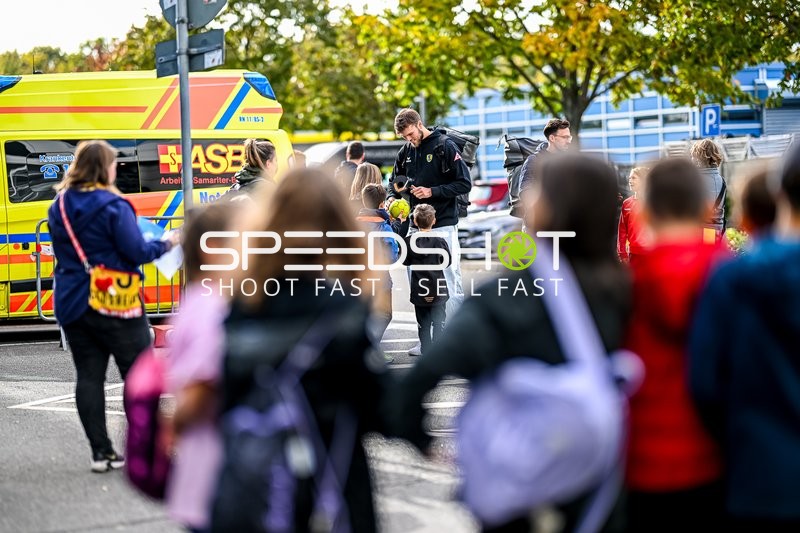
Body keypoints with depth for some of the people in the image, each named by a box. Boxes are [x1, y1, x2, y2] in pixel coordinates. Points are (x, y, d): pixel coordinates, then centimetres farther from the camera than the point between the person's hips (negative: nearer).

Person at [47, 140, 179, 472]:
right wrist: (166, 244, -1)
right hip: (114, 304, -6)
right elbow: (137, 252, -16)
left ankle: (101, 452, 6)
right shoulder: (112, 206, -15)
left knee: (89, 376, 7)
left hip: (72, 304, 6)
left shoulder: (59, 207, 8)